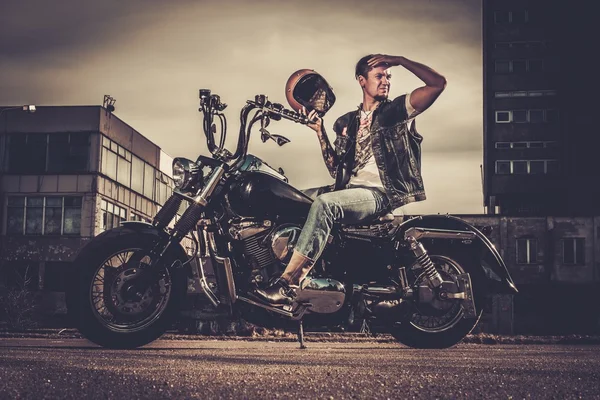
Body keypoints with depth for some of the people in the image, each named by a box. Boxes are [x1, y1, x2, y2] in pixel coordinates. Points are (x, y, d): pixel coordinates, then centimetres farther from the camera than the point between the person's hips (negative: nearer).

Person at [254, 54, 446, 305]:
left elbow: (438, 84, -7)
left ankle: (288, 284, -36)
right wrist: (320, 133, 4)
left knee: (324, 204, -32)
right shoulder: (346, 123, 21)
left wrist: (400, 60, -8)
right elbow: (336, 170, 13)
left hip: (381, 193, -6)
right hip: (351, 190, 6)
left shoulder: (397, 110, 7)